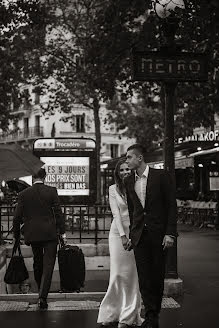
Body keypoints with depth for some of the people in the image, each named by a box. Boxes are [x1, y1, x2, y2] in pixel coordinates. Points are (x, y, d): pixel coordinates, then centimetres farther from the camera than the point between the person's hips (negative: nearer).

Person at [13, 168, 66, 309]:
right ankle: (43, 296, -12)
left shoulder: (23, 194, 1)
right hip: (50, 233, -2)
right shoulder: (51, 191, -3)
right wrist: (62, 232, 1)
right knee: (48, 264, -1)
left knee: (37, 263, 19)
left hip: (32, 234, 3)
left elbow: (17, 217, 2)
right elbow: (58, 213, -4)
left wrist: (16, 235, 14)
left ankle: (41, 292, 30)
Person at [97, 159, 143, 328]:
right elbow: (116, 213, -3)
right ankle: (111, 313, 12)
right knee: (118, 274, 0)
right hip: (118, 232, 0)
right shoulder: (113, 189, 4)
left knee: (133, 274, 2)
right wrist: (123, 235, -12)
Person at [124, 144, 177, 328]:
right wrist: (132, 235, 13)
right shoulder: (129, 181, 9)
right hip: (139, 236, 4)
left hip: (158, 235, -3)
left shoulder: (161, 176, -5)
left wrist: (170, 233, -11)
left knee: (157, 277, 5)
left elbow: (172, 205, -5)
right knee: (144, 277, 0)